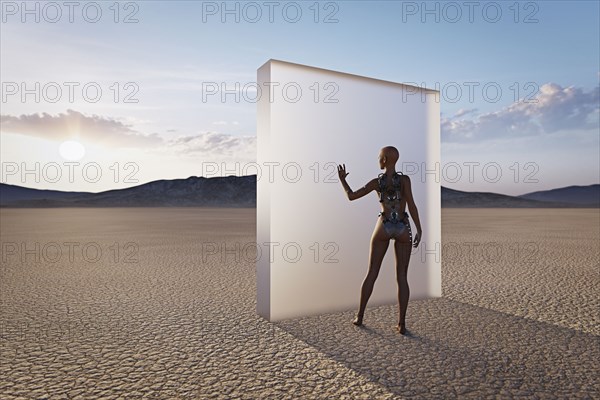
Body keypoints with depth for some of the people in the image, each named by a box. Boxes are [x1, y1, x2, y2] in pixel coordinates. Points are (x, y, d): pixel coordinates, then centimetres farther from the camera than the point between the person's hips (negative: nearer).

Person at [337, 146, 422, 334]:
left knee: (372, 273, 9)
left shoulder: (376, 182, 0)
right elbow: (411, 205, -13)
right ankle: (402, 324, 3)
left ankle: (359, 317, 14)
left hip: (383, 227, 0)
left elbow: (351, 196, 6)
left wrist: (342, 179, 20)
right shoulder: (404, 179, -4)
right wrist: (419, 229, -7)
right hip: (403, 229, 0)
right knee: (402, 277, 5)